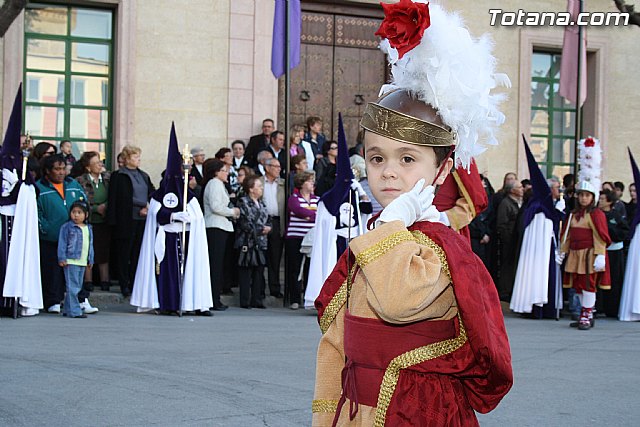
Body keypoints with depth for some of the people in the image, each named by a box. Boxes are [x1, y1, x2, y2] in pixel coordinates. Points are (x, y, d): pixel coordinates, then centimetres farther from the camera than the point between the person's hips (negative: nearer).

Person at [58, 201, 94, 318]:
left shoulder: (88, 228, 14)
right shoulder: (66, 227, -4)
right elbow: (62, 243, -5)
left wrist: (90, 260, 21)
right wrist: (62, 258, -10)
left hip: (82, 262, 7)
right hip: (70, 261, -7)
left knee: (78, 286, 10)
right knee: (72, 287, -9)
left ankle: (67, 309, 18)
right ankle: (74, 311, -8)